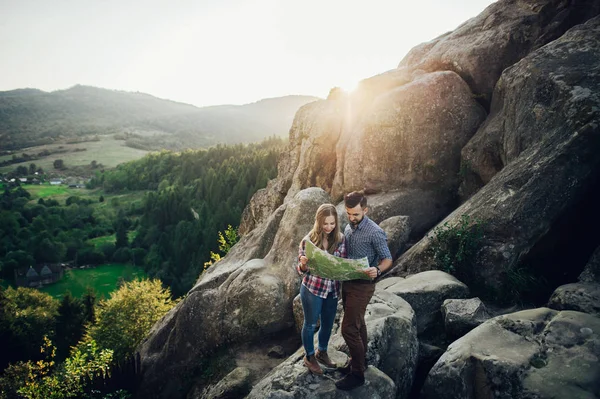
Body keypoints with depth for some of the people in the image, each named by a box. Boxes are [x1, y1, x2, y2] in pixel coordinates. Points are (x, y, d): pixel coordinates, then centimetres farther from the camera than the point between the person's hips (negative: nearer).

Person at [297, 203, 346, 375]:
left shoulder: (340, 239, -7)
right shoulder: (308, 240, -15)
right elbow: (301, 270, -9)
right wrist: (303, 264, -32)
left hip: (332, 290, 4)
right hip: (312, 290, -4)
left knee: (328, 324, 20)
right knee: (310, 324, 14)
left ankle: (322, 352, 45)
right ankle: (309, 357, 36)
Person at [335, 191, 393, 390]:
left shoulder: (375, 232, -20)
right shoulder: (348, 228, 5)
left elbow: (387, 259, -13)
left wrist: (377, 270, -32)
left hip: (362, 286, -8)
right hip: (347, 282, 8)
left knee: (349, 329, -6)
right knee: (357, 323, 20)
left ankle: (357, 374, 9)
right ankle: (359, 360, 37)